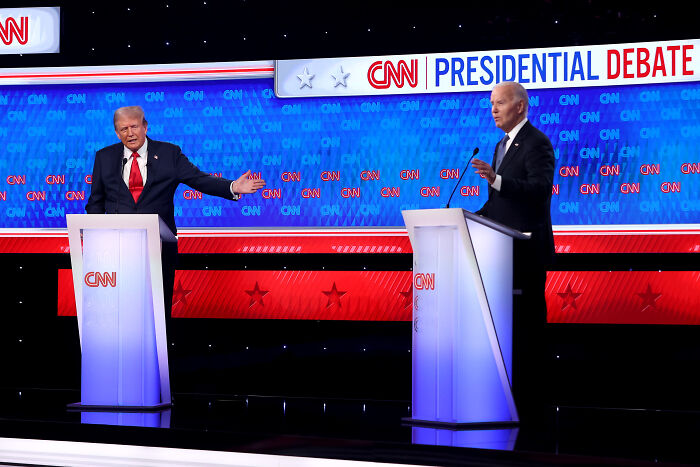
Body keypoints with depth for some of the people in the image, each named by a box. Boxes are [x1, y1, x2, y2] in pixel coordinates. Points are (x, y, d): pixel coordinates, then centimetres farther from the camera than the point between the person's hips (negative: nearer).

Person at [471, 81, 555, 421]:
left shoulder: (536, 143, -10)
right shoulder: (503, 145, 19)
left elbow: (541, 187, -26)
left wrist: (497, 180, -38)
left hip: (527, 249, -9)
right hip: (505, 251, 10)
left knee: (526, 323, -8)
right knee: (508, 322, 10)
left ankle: (530, 396, -5)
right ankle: (511, 391, 15)